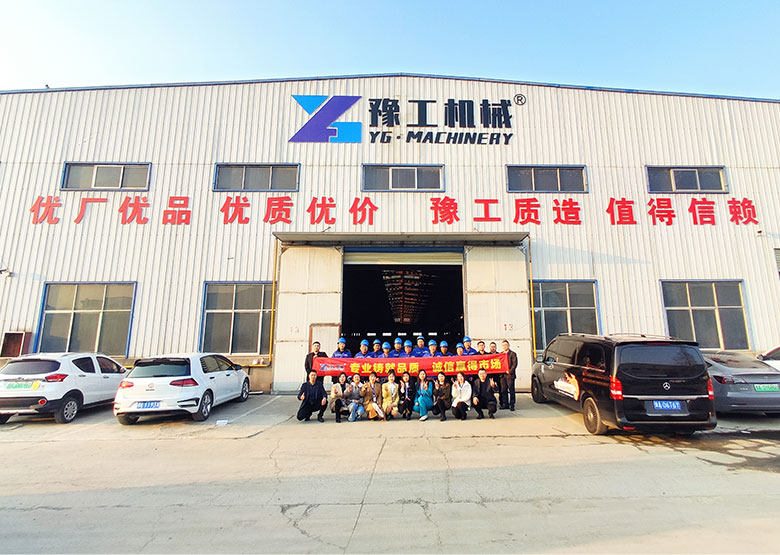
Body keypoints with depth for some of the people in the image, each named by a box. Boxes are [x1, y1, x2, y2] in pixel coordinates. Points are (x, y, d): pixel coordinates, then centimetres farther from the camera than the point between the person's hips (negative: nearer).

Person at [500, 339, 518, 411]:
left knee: (511, 390, -1)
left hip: (510, 375, -5)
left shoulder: (512, 353, -1)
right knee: (503, 390, 7)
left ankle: (512, 404, 4)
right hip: (502, 375, 5)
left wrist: (510, 371, -15)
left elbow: (514, 364, -8)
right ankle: (505, 404, 14)